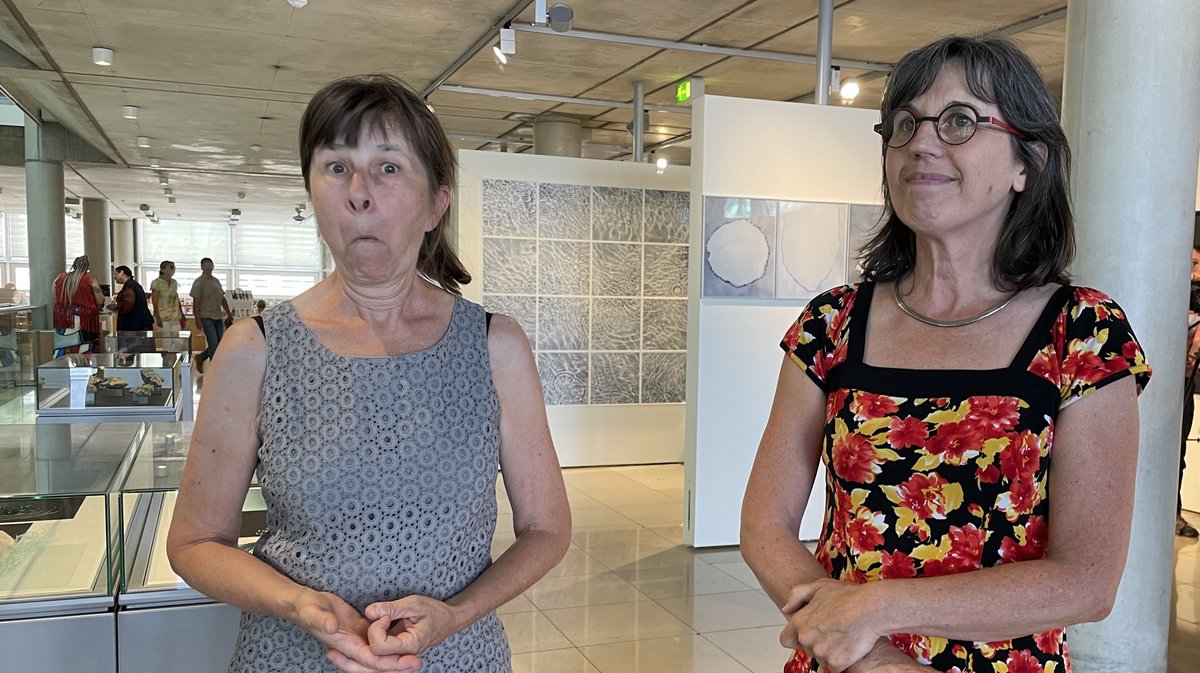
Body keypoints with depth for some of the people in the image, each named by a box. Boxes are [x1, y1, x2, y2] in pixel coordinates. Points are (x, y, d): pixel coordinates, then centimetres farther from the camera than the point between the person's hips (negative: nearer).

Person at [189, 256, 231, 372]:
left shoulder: (216, 281, 14)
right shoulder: (199, 282, -5)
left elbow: (222, 299, 21)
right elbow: (196, 302, -9)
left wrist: (229, 313, 16)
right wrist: (198, 320, -15)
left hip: (218, 317, 7)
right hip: (206, 317, -7)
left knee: (220, 344, 8)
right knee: (214, 344, -11)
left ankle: (201, 358, 28)